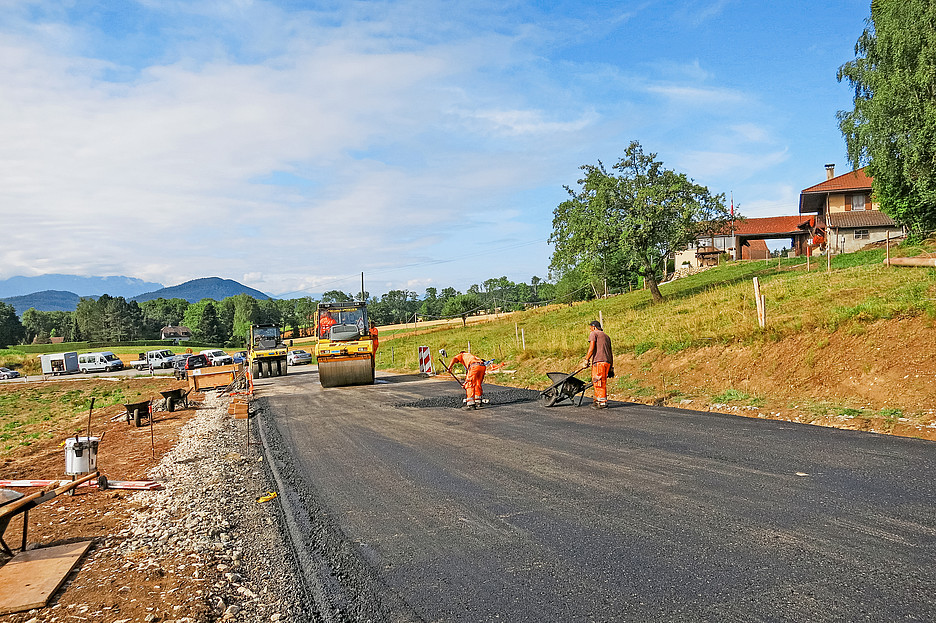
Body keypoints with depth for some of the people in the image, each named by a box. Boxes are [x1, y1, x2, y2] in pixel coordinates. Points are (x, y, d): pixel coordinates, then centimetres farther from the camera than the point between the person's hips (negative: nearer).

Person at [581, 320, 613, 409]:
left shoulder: (593, 334, 4)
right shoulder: (606, 336, 27)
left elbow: (591, 348, -11)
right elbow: (610, 353, 24)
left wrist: (586, 360, -9)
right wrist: (611, 367, 23)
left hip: (598, 361, -8)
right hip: (607, 361, 8)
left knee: (599, 383, -5)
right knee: (596, 382, 14)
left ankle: (603, 403, -5)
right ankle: (597, 401, 17)